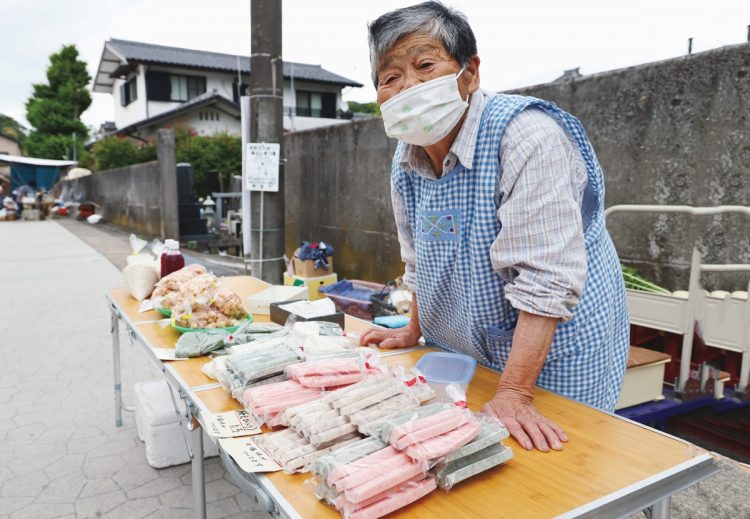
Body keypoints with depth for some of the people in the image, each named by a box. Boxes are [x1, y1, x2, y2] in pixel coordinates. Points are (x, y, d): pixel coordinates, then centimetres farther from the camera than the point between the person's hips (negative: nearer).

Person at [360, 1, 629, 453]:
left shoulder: (526, 136, -26)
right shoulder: (408, 157, -3)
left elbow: (546, 281, -30)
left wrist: (514, 394, -30)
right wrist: (413, 332, 15)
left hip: (554, 354, -6)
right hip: (467, 356, 6)